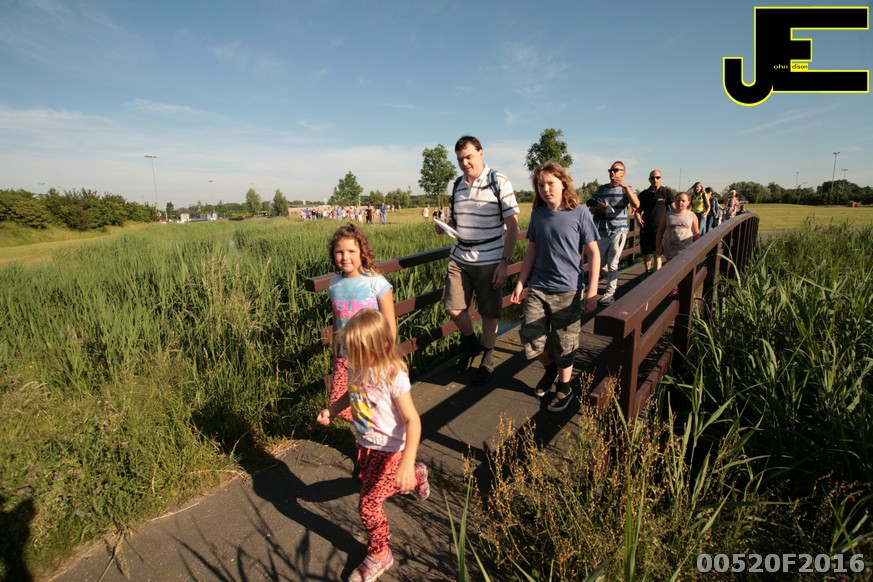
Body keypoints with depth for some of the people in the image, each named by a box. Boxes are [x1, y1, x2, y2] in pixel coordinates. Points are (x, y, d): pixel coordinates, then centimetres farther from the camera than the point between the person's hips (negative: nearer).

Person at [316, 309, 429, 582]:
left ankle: (379, 556, 31)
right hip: (365, 445, 8)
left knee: (368, 504, 2)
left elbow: (412, 420, -31)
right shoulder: (360, 368, -12)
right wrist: (332, 409, -4)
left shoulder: (393, 376, -32)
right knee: (368, 485, 27)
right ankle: (417, 476, 50)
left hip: (389, 450, -7)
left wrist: (407, 462, -39)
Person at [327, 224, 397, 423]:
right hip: (344, 358, 5)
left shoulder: (376, 282, -13)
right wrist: (335, 354, 13)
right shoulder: (334, 285, 0)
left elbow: (390, 325, -9)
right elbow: (336, 323, 9)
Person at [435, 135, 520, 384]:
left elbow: (512, 226, -8)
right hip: (458, 259, 5)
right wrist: (443, 227, -3)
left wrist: (504, 262, -13)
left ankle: (487, 360, 26)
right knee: (454, 308, 2)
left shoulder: (499, 182, -7)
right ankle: (470, 343, 33)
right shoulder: (457, 184, 9)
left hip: (488, 261, -4)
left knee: (489, 313, 6)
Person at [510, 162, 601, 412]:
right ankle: (550, 368, 31)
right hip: (537, 288, 4)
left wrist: (592, 291, -9)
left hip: (568, 291, -3)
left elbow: (593, 253, -4)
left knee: (564, 345, 6)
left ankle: (564, 388, 30)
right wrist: (520, 283, 9)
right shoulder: (537, 214, 5)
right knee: (530, 339, 0)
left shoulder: (579, 213, -6)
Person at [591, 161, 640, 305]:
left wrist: (626, 186, -26)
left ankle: (610, 293, 3)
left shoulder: (626, 189, 2)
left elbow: (636, 205, -17)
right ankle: (613, 280, 39)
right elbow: (591, 208, 14)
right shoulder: (601, 189, 11)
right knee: (600, 262, 12)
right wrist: (597, 207, -9)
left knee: (612, 263, -5)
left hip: (618, 230, -4)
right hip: (601, 231, 4)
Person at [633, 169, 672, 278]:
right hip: (645, 228, 3)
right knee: (645, 254, 12)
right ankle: (648, 271, 35)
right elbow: (638, 211, 7)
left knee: (657, 254, -7)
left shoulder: (666, 193, -2)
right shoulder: (644, 194, 5)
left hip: (659, 229, -3)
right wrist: (638, 219, -15)